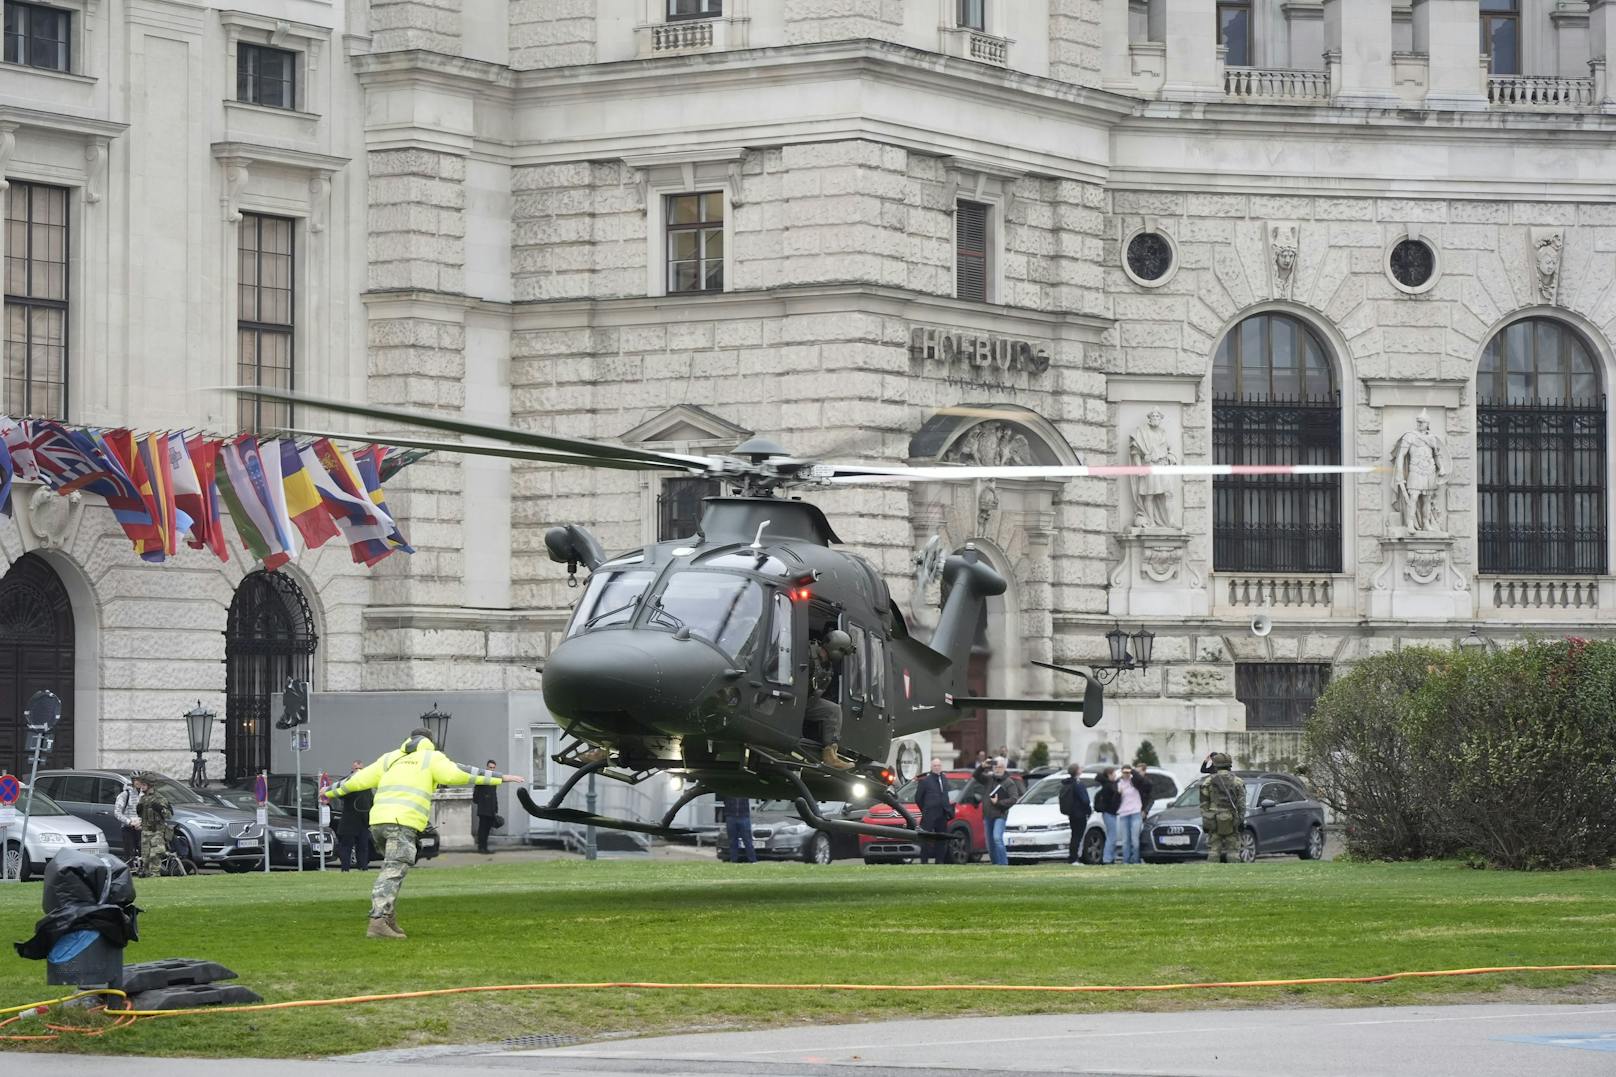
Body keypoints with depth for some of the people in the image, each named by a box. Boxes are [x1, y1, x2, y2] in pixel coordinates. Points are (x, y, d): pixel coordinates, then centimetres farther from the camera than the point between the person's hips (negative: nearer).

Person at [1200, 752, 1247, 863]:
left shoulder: (1208, 782, 3)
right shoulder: (1237, 782, 3)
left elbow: (1204, 804, 3)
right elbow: (1241, 804, 0)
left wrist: (1204, 822, 7)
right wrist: (1241, 820, 3)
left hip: (1214, 822, 0)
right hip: (1232, 823, 0)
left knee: (1213, 850, 3)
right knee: (1233, 850, 1)